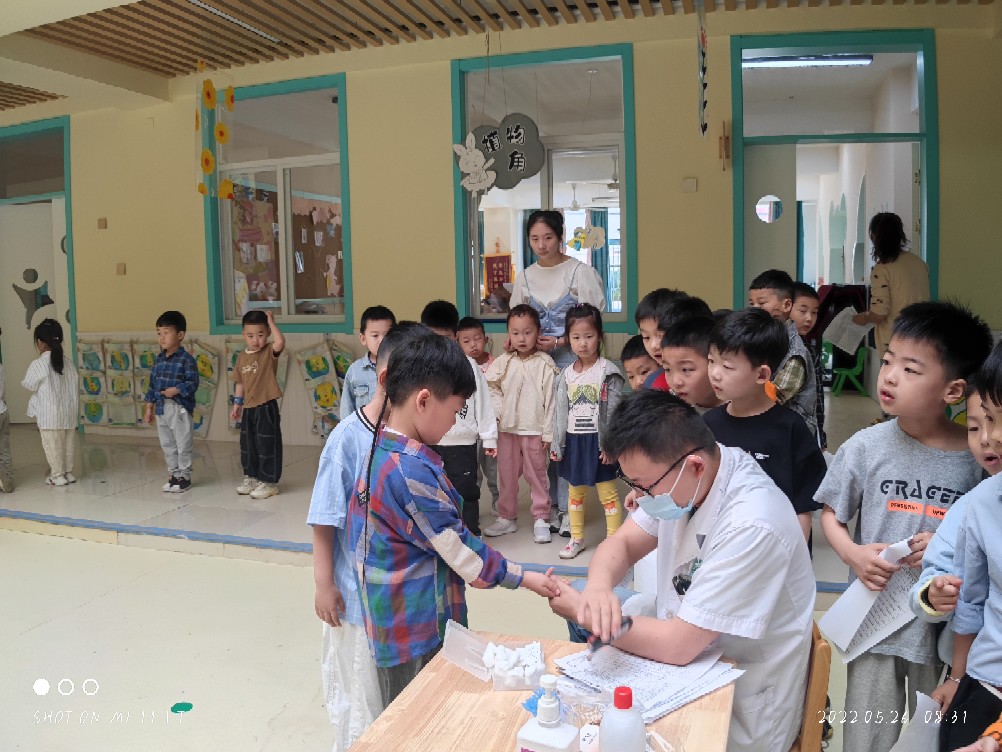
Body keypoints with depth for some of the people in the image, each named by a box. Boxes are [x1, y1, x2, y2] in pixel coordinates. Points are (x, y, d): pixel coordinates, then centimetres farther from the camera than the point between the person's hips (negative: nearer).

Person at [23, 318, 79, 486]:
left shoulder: (37, 365, -14)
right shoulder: (67, 363, 2)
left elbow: (29, 385, -2)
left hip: (50, 414, -5)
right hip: (69, 410, 6)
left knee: (52, 444, 6)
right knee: (68, 443, 14)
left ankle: (57, 476, 13)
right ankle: (68, 472, 23)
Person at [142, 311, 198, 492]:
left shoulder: (186, 359, -11)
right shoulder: (159, 359, 10)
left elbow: (193, 383, -14)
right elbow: (152, 384, 14)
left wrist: (176, 390, -27)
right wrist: (149, 408, 14)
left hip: (179, 408, -7)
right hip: (161, 408, 7)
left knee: (183, 444, 2)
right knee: (167, 445, 14)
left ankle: (184, 476, 13)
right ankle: (174, 474, 25)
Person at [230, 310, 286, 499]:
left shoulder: (269, 352, -9)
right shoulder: (242, 357, 7)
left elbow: (280, 342, -32)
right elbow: (240, 382, 15)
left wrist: (271, 321, -22)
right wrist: (237, 403, 15)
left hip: (266, 407, -7)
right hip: (248, 408, 7)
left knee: (267, 445, 0)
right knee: (247, 445, 17)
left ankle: (268, 482, 10)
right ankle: (251, 478, 32)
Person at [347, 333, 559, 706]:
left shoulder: (379, 452, 3)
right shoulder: (412, 471, -27)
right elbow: (457, 546, -19)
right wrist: (522, 578, -6)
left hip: (392, 624, 9)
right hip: (417, 632, -9)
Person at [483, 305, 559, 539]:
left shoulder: (545, 364, -6)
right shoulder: (503, 362, 2)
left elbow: (550, 399, -6)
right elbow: (493, 390, 4)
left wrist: (548, 432, -6)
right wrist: (497, 412, -14)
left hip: (534, 429, -3)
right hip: (507, 428, 3)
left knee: (537, 474, 8)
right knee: (506, 474, 12)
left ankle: (541, 518, 19)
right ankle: (506, 517, 25)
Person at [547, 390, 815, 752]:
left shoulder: (751, 527, -32)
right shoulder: (675, 477, -9)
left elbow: (679, 645, -27)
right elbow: (621, 543, 0)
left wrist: (577, 608, -16)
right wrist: (597, 588, -23)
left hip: (739, 712, -7)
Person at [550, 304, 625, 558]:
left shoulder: (607, 372, -8)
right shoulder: (566, 374, 5)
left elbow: (613, 412, -10)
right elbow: (560, 411, 7)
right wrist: (557, 444, 4)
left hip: (598, 440, -5)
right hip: (573, 440, 5)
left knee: (608, 492, 1)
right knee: (575, 491, 15)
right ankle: (576, 538, 28)